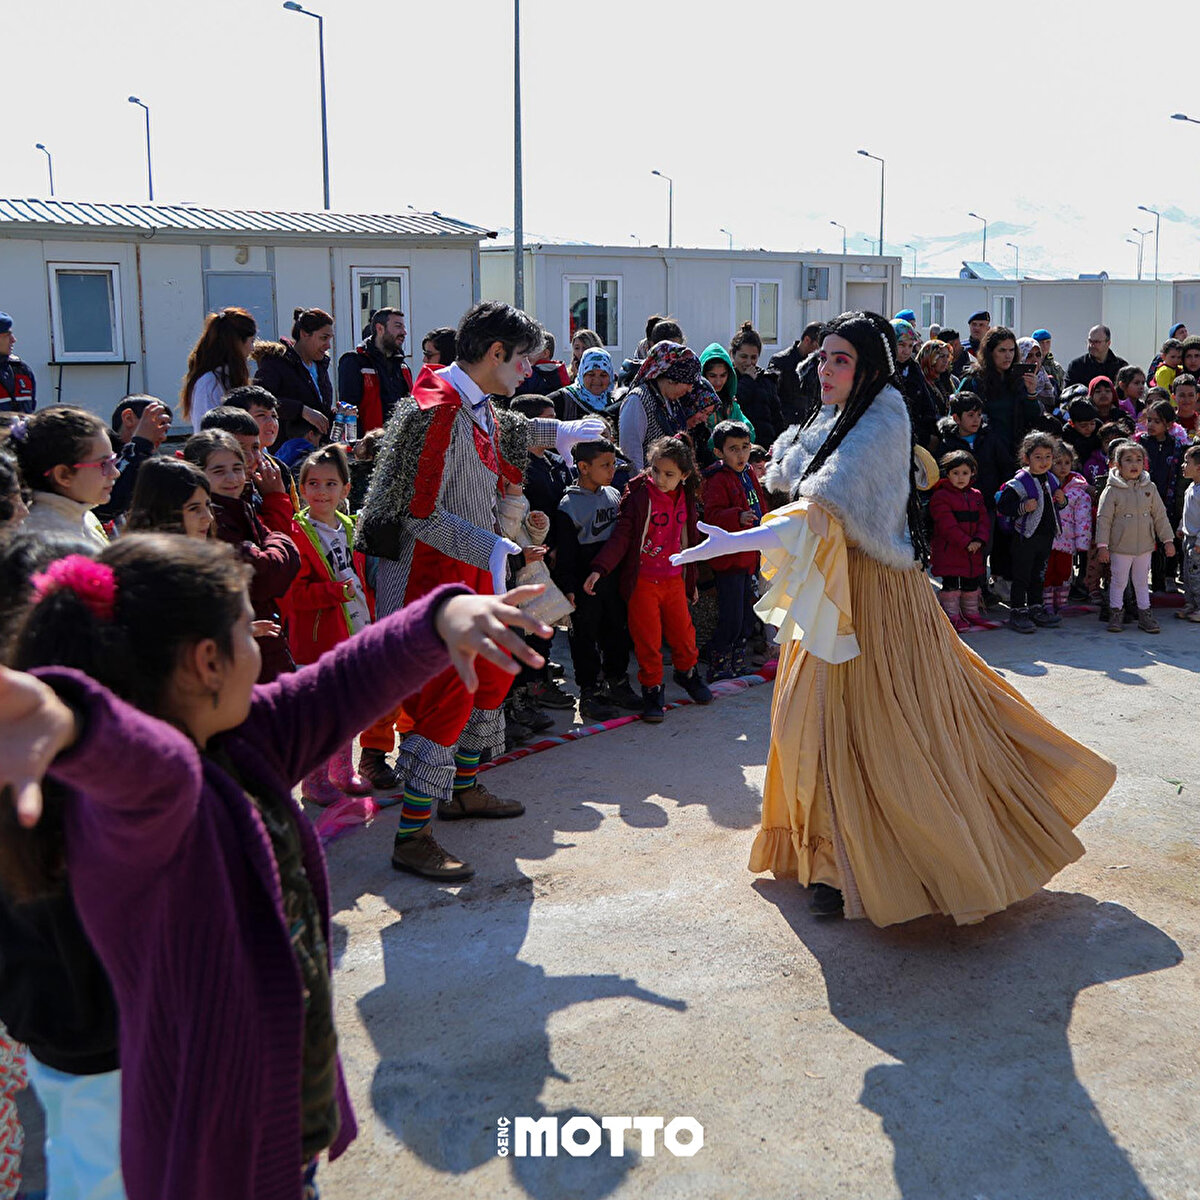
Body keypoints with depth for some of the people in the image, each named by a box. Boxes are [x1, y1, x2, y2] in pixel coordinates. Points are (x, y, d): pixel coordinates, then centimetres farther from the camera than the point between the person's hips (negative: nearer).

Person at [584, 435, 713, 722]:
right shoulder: (639, 494, -13)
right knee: (647, 637, 2)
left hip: (674, 579, 4)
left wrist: (691, 580, 20)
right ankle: (652, 688, 20)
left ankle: (686, 672, 40)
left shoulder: (686, 497, 3)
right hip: (642, 581, -4)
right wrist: (599, 568, -27)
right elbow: (622, 535, -15)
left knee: (683, 631, 14)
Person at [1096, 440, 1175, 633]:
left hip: (1145, 546, 4)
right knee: (1118, 581, 6)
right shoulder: (1112, 490, -10)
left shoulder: (1150, 488, 3)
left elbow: (1160, 516, 8)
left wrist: (1168, 540, 7)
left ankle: (1144, 614, 23)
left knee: (1142, 581, 13)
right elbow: (1103, 519, -9)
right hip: (1120, 547, -3)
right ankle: (1115, 614, 18)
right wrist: (1102, 545, -12)